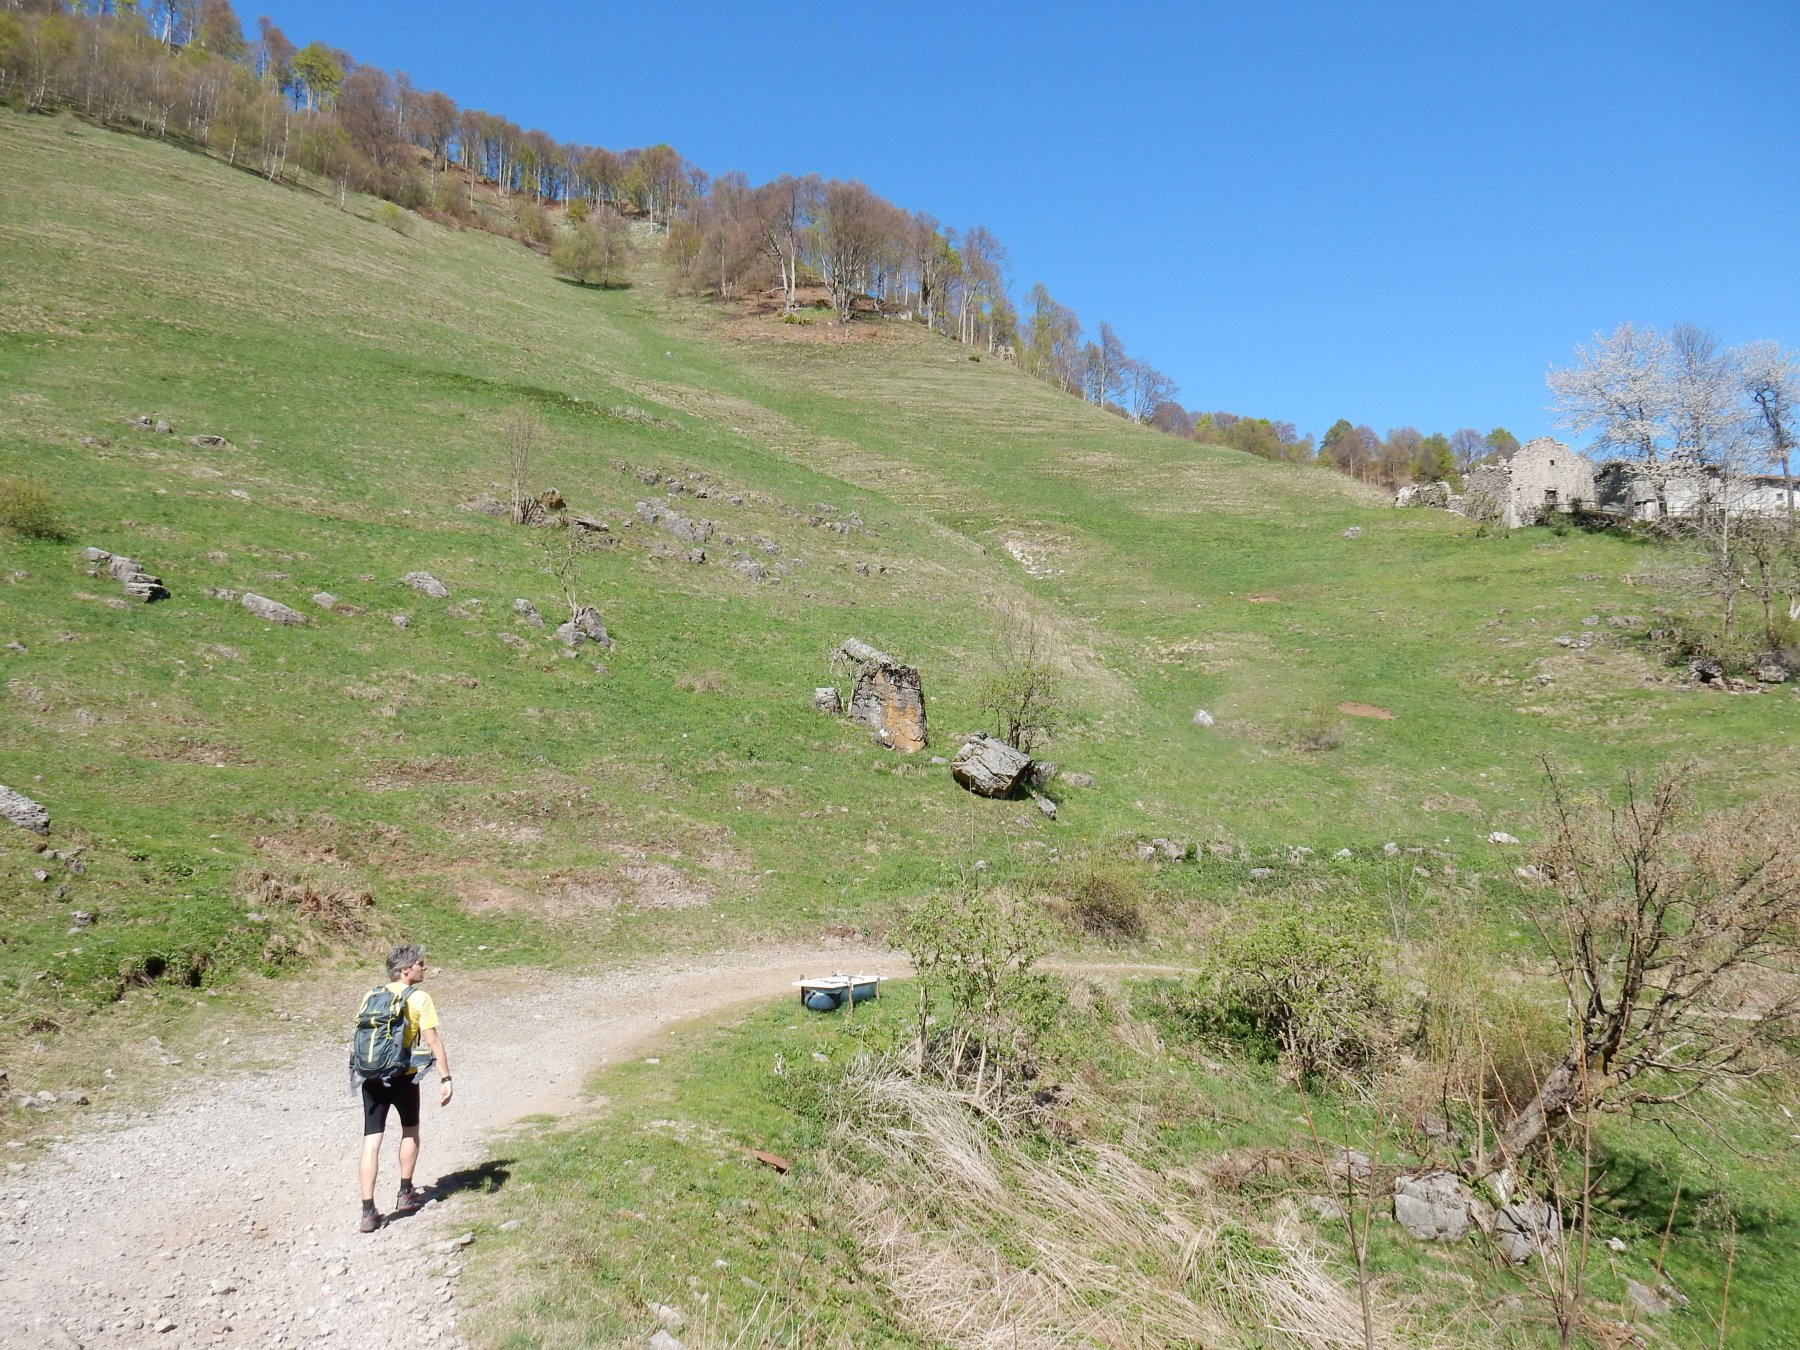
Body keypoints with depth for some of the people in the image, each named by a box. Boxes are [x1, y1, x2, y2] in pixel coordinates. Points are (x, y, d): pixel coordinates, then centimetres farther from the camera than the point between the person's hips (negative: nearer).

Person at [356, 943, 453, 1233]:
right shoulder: (419, 998, -8)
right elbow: (432, 1041, -13)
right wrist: (445, 1079, -10)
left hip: (371, 1076, 3)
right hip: (403, 1076, -3)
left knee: (371, 1141, 3)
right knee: (410, 1131, 21)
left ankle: (368, 1212, -2)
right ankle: (406, 1195, 30)